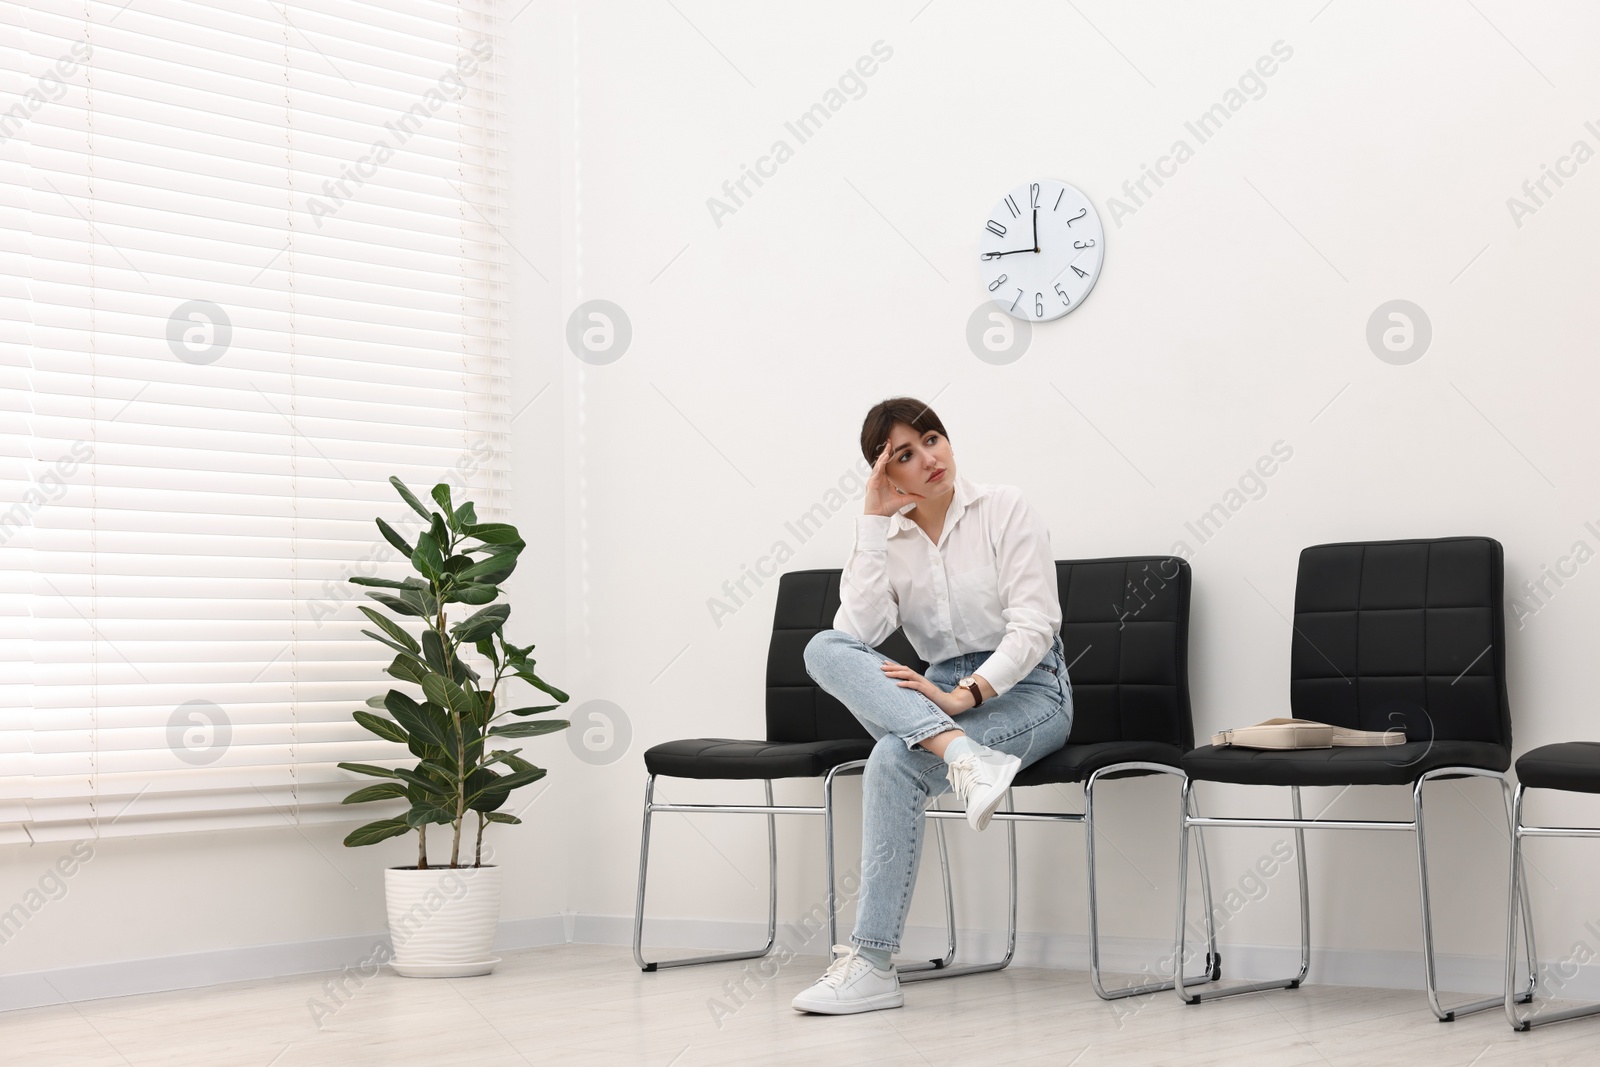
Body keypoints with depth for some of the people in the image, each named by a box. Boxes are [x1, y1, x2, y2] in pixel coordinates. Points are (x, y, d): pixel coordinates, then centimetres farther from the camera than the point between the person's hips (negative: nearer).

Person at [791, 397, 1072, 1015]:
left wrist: (964, 694, -27)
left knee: (895, 761, -33)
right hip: (943, 697, 4)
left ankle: (870, 965, -32)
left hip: (1024, 691, -4)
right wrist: (874, 520, -11)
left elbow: (1034, 627, -12)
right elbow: (857, 632, -11)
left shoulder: (1004, 510, -3)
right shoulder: (887, 538, 7)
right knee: (823, 649, -23)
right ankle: (962, 753, -42)